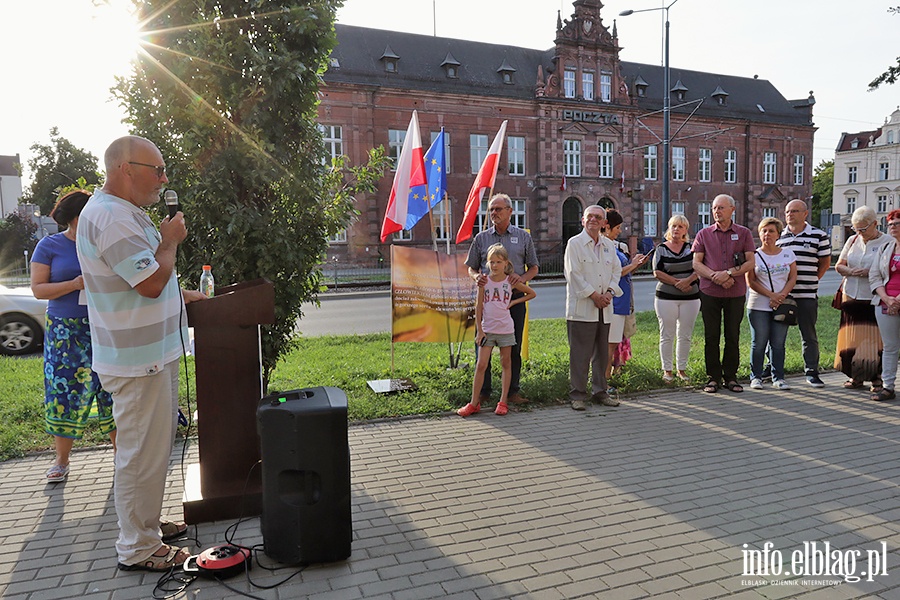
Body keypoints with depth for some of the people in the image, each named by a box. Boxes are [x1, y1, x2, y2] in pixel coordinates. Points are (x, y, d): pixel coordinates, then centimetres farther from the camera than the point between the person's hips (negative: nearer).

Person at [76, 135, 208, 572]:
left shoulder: (123, 212, 15)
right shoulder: (112, 217, -21)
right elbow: (151, 282, -25)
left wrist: (179, 294, 16)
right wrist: (170, 241, -11)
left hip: (151, 353, 11)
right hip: (136, 360, -11)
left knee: (152, 445, 21)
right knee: (142, 452, 0)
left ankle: (147, 522, 36)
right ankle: (139, 549, 14)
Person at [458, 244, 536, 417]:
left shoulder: (511, 282, 0)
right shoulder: (484, 281, -1)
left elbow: (532, 293, 12)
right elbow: (478, 307, 1)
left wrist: (513, 302, 1)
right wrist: (479, 330, -4)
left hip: (506, 329, 1)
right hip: (487, 329, 0)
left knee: (506, 364, 7)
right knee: (481, 365, -3)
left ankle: (503, 402, 16)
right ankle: (474, 403, 4)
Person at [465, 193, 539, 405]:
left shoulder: (523, 237, 8)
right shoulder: (481, 238, 9)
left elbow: (534, 267, 10)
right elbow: (471, 268, 13)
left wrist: (523, 278, -11)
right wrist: (477, 277, -10)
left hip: (515, 298, 0)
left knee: (513, 347, 5)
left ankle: (513, 391, 15)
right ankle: (483, 391, 12)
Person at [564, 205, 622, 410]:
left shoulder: (609, 245, 15)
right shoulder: (574, 243, -3)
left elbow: (616, 270, 15)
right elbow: (574, 274, -9)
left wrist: (609, 293, -2)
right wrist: (594, 296, -12)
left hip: (604, 308, 6)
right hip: (581, 308, -6)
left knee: (602, 352, 11)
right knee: (580, 353, -4)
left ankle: (600, 391, 22)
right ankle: (578, 395, 5)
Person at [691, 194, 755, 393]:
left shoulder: (743, 233, 6)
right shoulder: (704, 234, 7)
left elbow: (751, 263, 0)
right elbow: (696, 263, 1)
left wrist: (728, 273, -14)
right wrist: (715, 276, -13)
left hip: (736, 294, 0)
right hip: (709, 292, 0)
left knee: (733, 336, 6)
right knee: (711, 337, 3)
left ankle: (730, 377, 17)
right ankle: (713, 377, 12)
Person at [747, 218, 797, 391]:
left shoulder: (788, 254, 9)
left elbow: (793, 278, 5)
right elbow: (751, 281, -4)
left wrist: (782, 295, -12)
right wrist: (771, 295, -12)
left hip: (782, 306, 2)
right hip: (758, 306, -2)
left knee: (778, 343, 3)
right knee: (758, 343, 0)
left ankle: (778, 378, 10)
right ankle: (756, 377, 9)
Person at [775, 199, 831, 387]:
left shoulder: (818, 236, 0)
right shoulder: (778, 236, 8)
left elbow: (825, 263, 7)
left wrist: (810, 281, 1)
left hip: (807, 295, -2)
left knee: (809, 336, 5)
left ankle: (812, 372, 14)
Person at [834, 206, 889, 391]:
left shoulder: (887, 242, -4)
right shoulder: (852, 240, 11)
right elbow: (838, 266, 13)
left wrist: (870, 272, -20)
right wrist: (850, 271, -7)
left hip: (874, 299, -4)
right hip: (852, 296, 4)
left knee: (875, 339, -4)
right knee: (852, 337, 5)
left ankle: (877, 378, 7)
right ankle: (856, 376, 16)